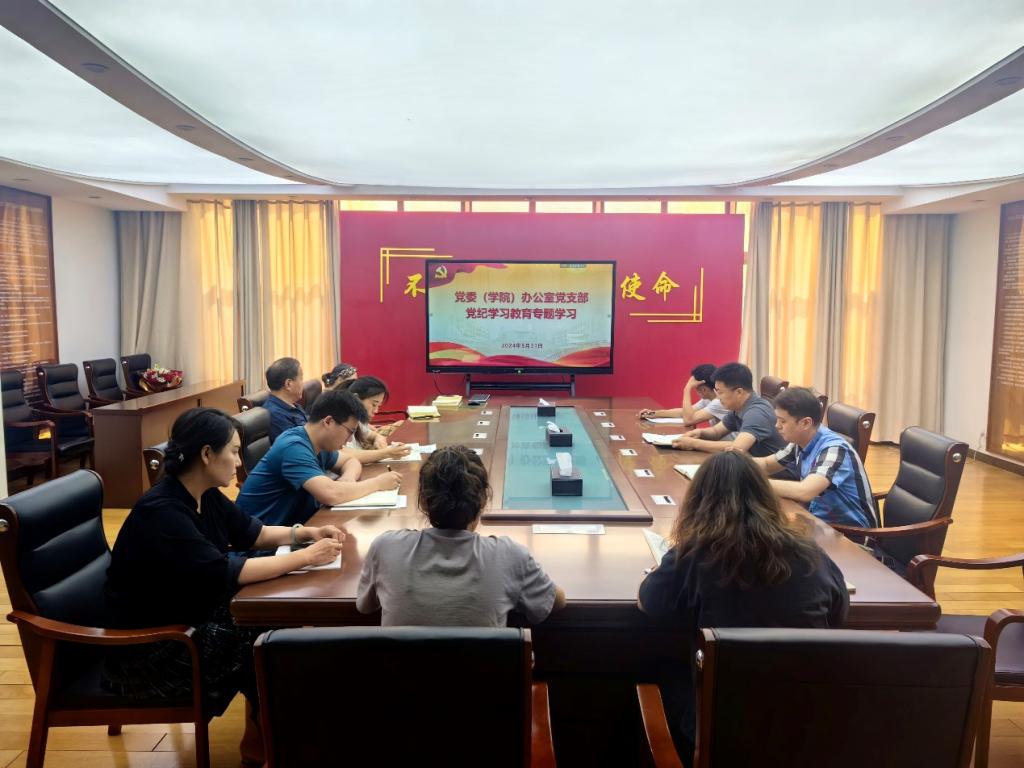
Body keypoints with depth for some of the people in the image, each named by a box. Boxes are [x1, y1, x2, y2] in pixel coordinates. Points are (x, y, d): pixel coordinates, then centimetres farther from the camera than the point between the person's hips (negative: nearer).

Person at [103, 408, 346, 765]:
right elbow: (223, 574, -33)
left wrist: (306, 532, -4)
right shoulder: (162, 512, -28)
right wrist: (305, 557, -29)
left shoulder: (206, 496, 0)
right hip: (145, 647, -9)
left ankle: (261, 738, 10)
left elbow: (251, 532, 12)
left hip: (187, 617, 9)